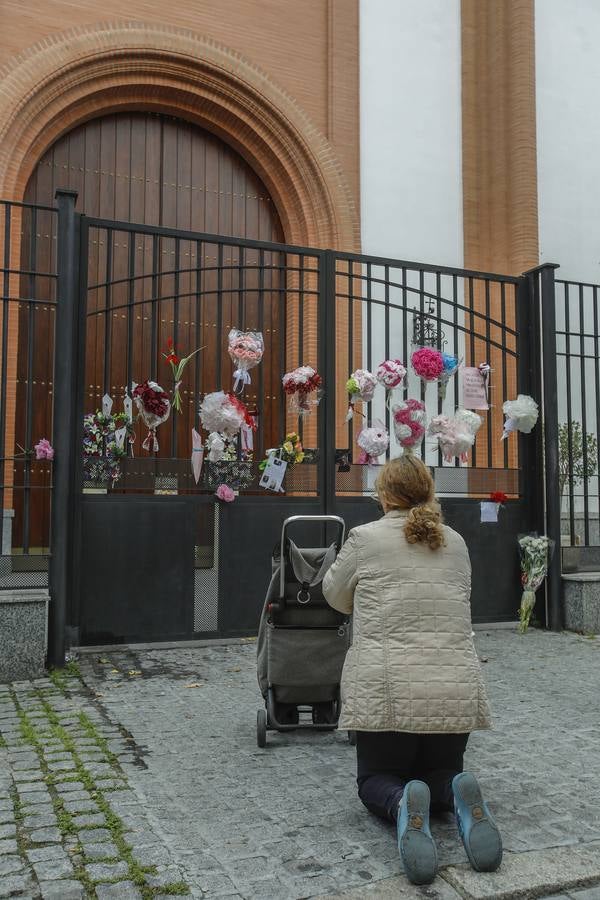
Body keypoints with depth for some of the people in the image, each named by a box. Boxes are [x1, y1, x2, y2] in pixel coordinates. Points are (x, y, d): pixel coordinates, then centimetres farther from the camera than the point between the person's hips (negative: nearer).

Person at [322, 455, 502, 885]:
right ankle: (459, 797, -9)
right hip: (457, 691, 4)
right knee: (441, 772, 24)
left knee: (376, 777, 17)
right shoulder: (456, 543, 12)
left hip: (388, 691, -3)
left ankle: (402, 803, -17)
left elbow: (336, 596, 15)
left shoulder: (365, 538, 0)